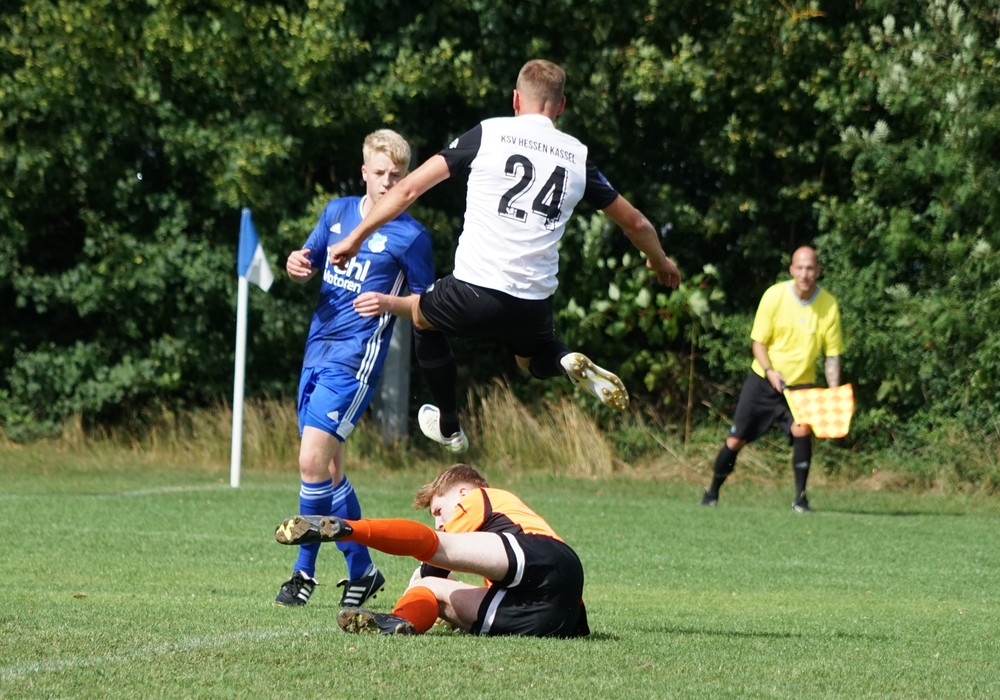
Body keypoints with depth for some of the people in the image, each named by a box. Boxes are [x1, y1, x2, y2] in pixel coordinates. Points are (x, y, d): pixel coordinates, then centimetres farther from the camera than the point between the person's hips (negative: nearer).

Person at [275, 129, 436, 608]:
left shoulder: (410, 236, -5)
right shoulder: (338, 212, 11)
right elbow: (308, 269, 21)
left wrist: (389, 302, -20)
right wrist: (297, 267, -2)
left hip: (356, 358, -7)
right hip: (318, 349, 7)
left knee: (313, 461, -16)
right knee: (329, 470, 10)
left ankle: (305, 570, -4)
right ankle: (361, 571, 22)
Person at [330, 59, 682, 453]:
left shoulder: (489, 133, 1)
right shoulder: (578, 156, 9)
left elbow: (409, 188, -1)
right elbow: (634, 222, 21)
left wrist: (355, 238, 9)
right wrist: (660, 262, 41)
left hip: (474, 294, -3)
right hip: (533, 307, 3)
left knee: (420, 314, 30)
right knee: (533, 359, 35)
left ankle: (449, 428, 35)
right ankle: (569, 362, 1)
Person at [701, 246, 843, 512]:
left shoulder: (829, 305, -10)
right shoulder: (774, 295, -12)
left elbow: (832, 354, -4)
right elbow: (758, 342, -6)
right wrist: (769, 371, -24)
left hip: (801, 383, 0)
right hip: (763, 380, 0)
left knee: (802, 430, -27)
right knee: (736, 440, 2)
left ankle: (800, 497, -17)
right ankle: (712, 493, 23)